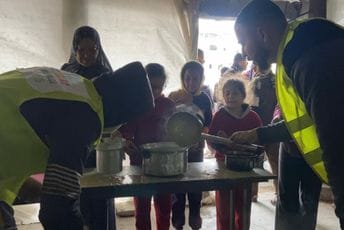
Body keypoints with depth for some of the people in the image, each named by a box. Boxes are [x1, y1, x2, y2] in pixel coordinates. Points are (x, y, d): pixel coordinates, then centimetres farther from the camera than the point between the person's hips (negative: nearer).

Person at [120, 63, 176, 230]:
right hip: (140, 161, -2)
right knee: (142, 209, 7)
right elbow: (126, 133, -4)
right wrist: (126, 143, -25)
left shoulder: (168, 105, 3)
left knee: (164, 207, 12)